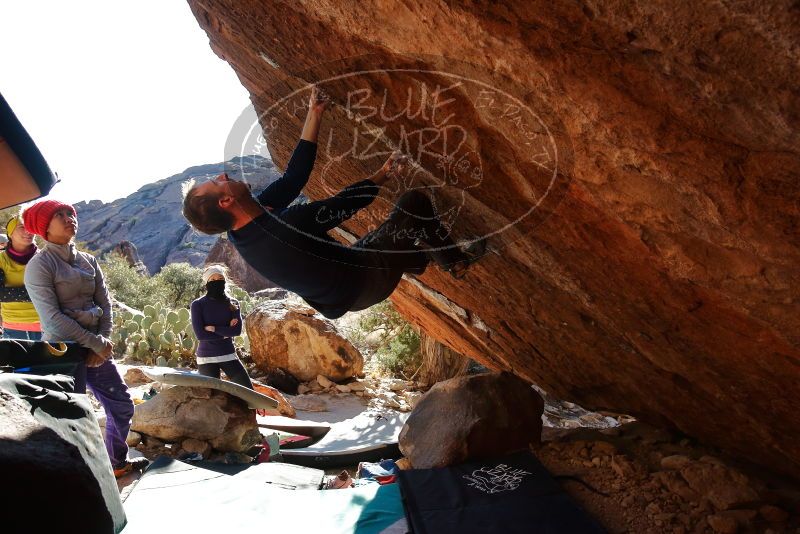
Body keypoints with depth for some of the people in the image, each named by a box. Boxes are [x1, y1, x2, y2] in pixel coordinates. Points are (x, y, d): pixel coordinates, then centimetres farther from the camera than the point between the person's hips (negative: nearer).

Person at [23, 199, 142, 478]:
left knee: (122, 405, 12)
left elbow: (104, 303, 6)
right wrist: (96, 343, -15)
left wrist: (103, 342, -8)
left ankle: (117, 463, 31)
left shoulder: (88, 261, 10)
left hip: (95, 348, 7)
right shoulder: (40, 264, -9)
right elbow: (52, 317, -16)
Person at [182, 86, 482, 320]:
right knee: (415, 201, -4)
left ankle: (419, 260, 42)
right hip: (365, 282, -9)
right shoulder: (287, 225, -37)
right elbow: (343, 204, -19)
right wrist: (382, 177, -1)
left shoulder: (242, 233, -10)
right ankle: (454, 262, 15)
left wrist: (314, 115, -4)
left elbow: (293, 177, -7)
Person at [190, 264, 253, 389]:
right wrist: (226, 333, -8)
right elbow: (200, 334, -14)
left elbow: (237, 330, -8)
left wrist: (214, 328, -13)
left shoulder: (232, 303, 4)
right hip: (207, 358, -2)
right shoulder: (197, 305, -5)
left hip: (229, 355, 3)